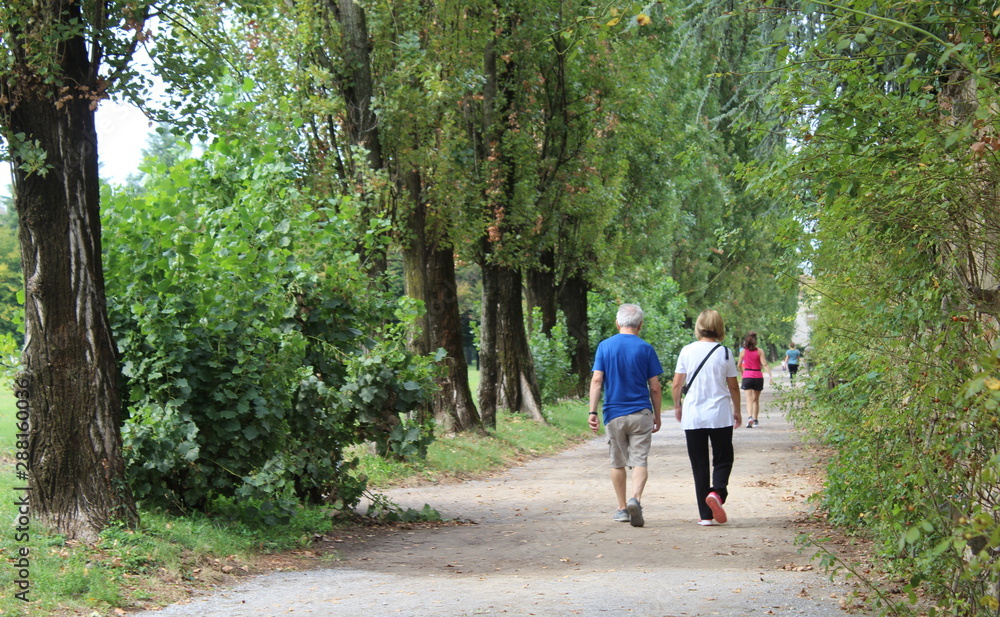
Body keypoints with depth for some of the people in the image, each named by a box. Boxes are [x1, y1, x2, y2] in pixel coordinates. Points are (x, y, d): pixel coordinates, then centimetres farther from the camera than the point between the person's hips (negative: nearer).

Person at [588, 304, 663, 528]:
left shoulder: (605, 346, 0)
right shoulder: (645, 349, -2)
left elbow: (596, 380, -7)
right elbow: (655, 387, -1)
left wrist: (592, 411, -6)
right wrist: (657, 415, 10)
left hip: (614, 414, 1)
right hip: (641, 413, -1)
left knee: (618, 463, 14)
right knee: (639, 461, -2)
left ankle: (622, 509, 20)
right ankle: (635, 499, -25)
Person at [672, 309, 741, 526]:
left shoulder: (687, 351, -2)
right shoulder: (724, 352, -3)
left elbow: (676, 384, 0)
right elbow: (733, 387, 2)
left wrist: (677, 407, 18)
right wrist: (737, 411, 17)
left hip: (692, 416, 1)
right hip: (720, 414, -1)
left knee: (699, 465, 7)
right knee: (722, 459, 9)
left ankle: (706, 514, 6)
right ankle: (717, 491, -21)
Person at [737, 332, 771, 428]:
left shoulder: (743, 351, 0)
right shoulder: (759, 351, -2)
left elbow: (739, 365, 7)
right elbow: (764, 364, -11)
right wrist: (769, 374, -11)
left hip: (747, 377, -1)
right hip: (758, 376, 1)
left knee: (749, 399, -5)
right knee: (756, 399, 14)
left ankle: (749, 417, -28)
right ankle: (755, 420, 22)